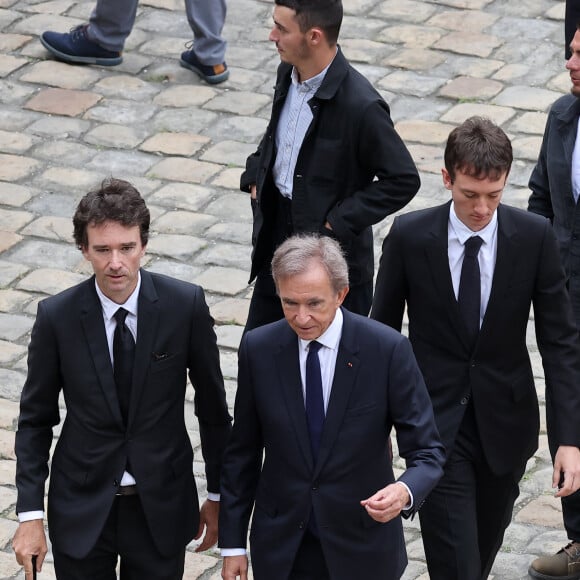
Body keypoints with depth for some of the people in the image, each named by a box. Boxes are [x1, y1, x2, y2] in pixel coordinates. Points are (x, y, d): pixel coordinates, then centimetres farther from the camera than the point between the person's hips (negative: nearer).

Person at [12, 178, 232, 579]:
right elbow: (36, 419, -2)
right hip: (82, 509, 0)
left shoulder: (186, 305, -12)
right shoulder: (57, 317, -12)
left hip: (161, 507, 0)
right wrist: (30, 515, -7)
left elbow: (213, 407, -1)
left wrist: (218, 496, 5)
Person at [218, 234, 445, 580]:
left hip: (361, 549, -2)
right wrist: (232, 543, 2)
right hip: (280, 549, 2)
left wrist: (405, 492, -33)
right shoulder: (258, 348, -7)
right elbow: (243, 452, 2)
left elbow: (427, 452, -11)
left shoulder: (388, 350, -15)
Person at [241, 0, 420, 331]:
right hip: (276, 235, 7)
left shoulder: (360, 105, -25)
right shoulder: (289, 74, -1)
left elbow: (403, 180, -20)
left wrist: (340, 221, -19)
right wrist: (255, 176, 7)